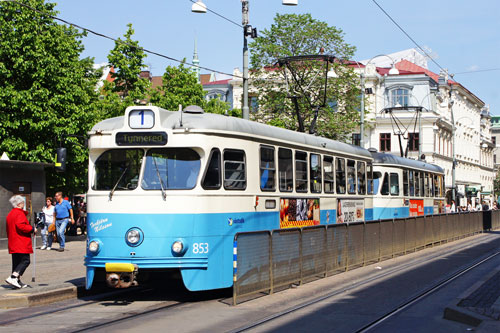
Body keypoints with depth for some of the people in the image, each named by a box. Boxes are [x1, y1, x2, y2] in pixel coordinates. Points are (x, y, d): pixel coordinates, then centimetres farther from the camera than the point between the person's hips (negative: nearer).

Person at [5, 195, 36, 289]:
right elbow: (20, 226, -25)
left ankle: (18, 281, 10)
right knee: (25, 261, -9)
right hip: (22, 244, -10)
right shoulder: (19, 213, -11)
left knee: (16, 262, 10)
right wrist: (32, 229, -14)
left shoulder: (10, 214, 20)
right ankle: (13, 277, -21)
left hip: (13, 244, 10)